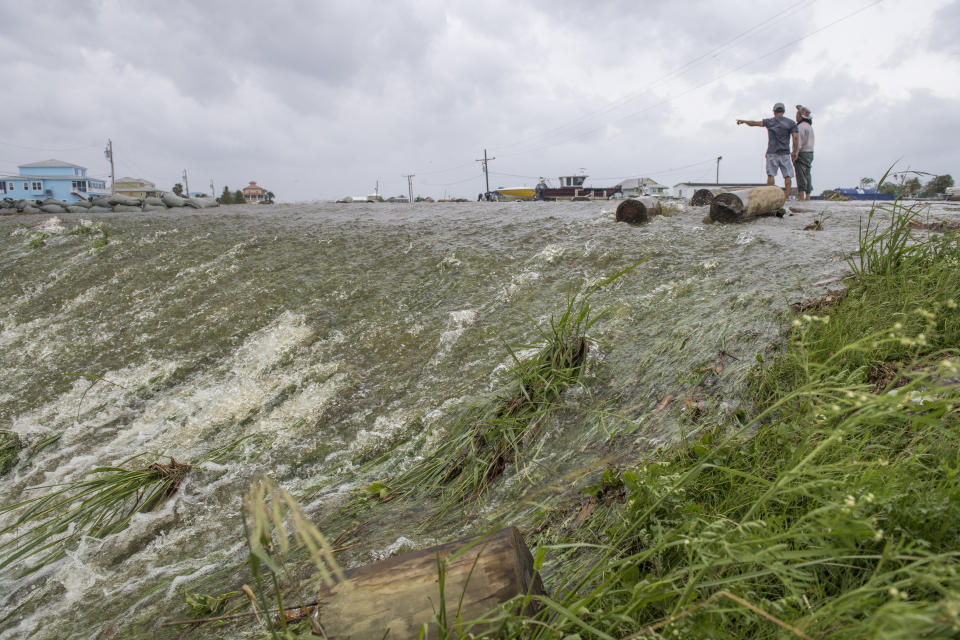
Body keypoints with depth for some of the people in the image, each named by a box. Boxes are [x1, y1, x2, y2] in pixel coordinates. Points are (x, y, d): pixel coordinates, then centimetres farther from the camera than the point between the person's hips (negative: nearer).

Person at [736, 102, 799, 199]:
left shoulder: (769, 121, 5)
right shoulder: (791, 123, 4)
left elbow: (753, 123, 10)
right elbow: (795, 137, -5)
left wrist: (743, 121, 28)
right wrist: (795, 152, 0)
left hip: (772, 152, 0)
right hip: (784, 153, 0)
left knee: (771, 175, -2)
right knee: (787, 175, 2)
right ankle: (787, 196, -6)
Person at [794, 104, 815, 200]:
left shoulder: (801, 127, -13)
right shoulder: (809, 126, 18)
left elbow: (799, 143, -18)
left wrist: (794, 156, -19)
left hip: (802, 153, -9)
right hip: (810, 153, 9)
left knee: (801, 176, -11)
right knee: (807, 175, 8)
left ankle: (801, 197, -16)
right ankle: (807, 197, 7)